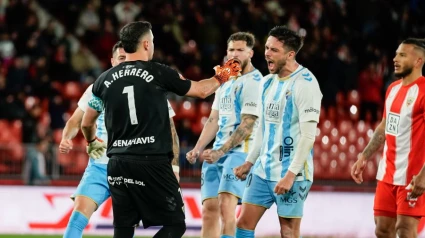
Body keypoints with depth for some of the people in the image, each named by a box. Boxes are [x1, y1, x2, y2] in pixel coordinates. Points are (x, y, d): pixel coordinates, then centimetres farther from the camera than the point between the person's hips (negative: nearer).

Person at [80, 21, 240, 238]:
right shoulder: (159, 73, -3)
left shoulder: (105, 80, 7)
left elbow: (86, 123, 19)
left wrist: (92, 142, 41)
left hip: (118, 164, 5)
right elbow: (201, 90, 12)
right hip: (152, 163, -5)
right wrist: (221, 78, 33)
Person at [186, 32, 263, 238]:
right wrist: (197, 149, 9)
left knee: (226, 207, -22)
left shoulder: (253, 82, -8)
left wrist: (220, 152, -20)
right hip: (218, 152, 8)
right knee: (209, 209, 4)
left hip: (240, 152, -8)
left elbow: (247, 125, -15)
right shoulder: (225, 81, 18)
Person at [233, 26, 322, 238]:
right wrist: (249, 162, 16)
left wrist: (291, 174, -22)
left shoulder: (305, 83, -14)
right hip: (263, 170, 8)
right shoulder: (268, 82, 11)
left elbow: (308, 135, -18)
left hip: (290, 172, -8)